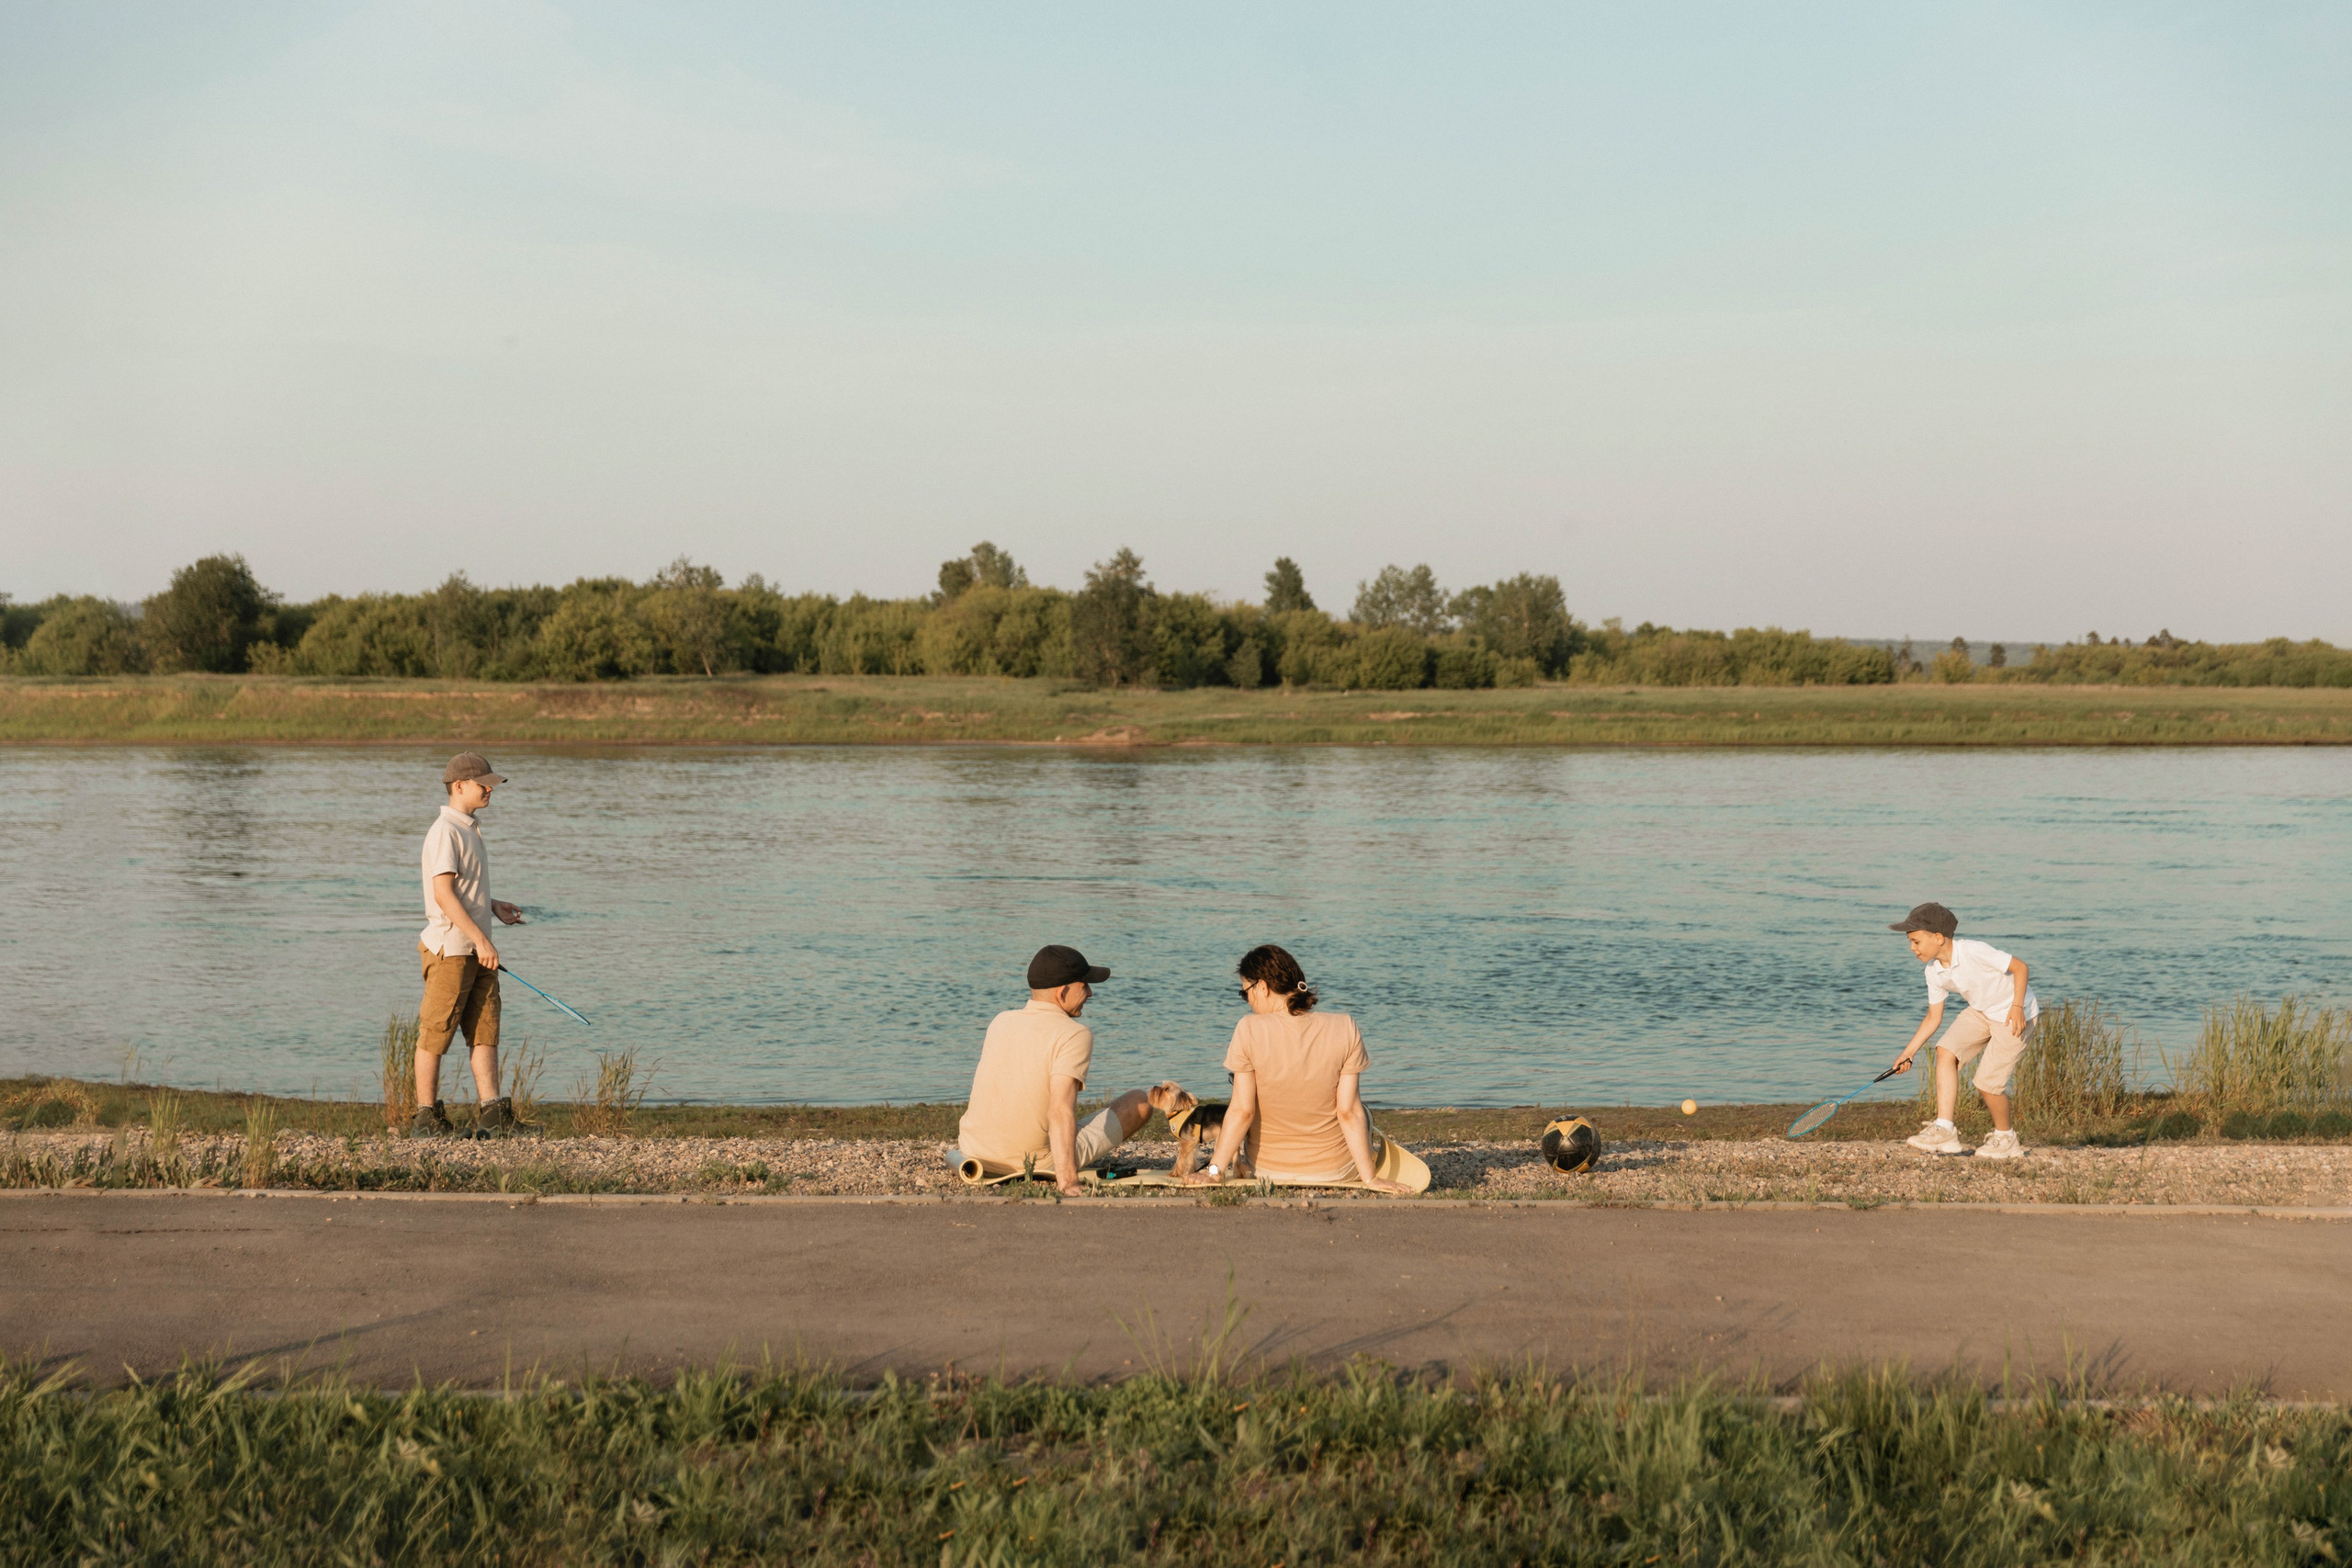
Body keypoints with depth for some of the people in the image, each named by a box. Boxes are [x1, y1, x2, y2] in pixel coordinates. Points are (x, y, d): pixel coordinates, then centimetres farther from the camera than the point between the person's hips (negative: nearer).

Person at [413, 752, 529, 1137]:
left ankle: (493, 1114, 4)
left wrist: (493, 906, 13)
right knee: (436, 1033, -2)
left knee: (485, 1030, 5)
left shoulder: (469, 829, 16)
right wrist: (480, 939, -24)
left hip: (476, 949, 9)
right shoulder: (444, 832, -14)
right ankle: (426, 1117, 4)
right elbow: (443, 894, -22)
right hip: (450, 948, -9)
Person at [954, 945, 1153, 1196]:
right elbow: (1060, 1111, -29)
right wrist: (1067, 1182, -31)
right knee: (1139, 1101, 9)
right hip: (1039, 1164, -6)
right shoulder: (1076, 1035, -17)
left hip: (976, 1155, 6)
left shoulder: (1000, 1022, 3)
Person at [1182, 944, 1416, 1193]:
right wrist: (1370, 1177, -7)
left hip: (1267, 1170, 0)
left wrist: (1214, 1171, -10)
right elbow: (1348, 1112, -14)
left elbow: (1242, 1110, -17)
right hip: (1336, 1170, 0)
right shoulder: (1345, 1029, -15)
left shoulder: (1249, 1030, -18)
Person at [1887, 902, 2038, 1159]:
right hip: (1981, 1011, 7)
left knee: (1987, 1082, -12)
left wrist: (2017, 1006, -31)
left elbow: (2019, 966, -21)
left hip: (2015, 1014, -7)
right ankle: (1944, 1131, -13)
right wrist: (1908, 1053, -1)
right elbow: (1933, 1017, 4)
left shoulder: (1976, 952, -29)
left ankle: (2005, 1137, 14)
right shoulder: (1934, 973, -5)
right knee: (1946, 1051, -12)